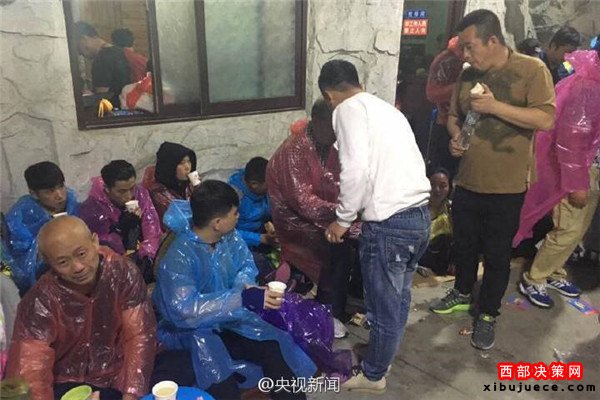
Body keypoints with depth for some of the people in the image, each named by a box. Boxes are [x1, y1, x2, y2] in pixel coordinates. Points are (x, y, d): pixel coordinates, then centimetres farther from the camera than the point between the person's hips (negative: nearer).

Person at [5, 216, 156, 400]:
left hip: (119, 378, 1)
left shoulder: (123, 273, -14)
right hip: (66, 385, -1)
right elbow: (31, 372, -19)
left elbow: (139, 335, -12)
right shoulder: (40, 301, -16)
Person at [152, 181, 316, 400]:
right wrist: (243, 298, -41)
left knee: (274, 349, -16)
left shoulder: (229, 236, -8)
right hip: (189, 330, -5)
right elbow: (184, 311, -38)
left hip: (228, 318, 5)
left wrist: (246, 284, -16)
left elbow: (245, 264, 8)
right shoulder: (179, 257, -28)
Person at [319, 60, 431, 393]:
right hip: (420, 215, 9)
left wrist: (343, 219, -6)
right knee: (398, 298, 24)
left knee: (384, 306, 9)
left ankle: (372, 375, 29)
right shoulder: (386, 108, 20)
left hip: (389, 223, -9)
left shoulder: (348, 109, -5)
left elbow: (356, 170, -18)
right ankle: (381, 352, 45)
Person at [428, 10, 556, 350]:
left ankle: (488, 314, 26)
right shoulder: (468, 74, 5)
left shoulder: (532, 69, -10)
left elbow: (546, 120, -19)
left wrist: (494, 106, -23)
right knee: (464, 244, 20)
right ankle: (463, 294, 43)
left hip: (506, 186, -5)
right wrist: (456, 136, -4)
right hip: (467, 181, 5)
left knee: (497, 254, 8)